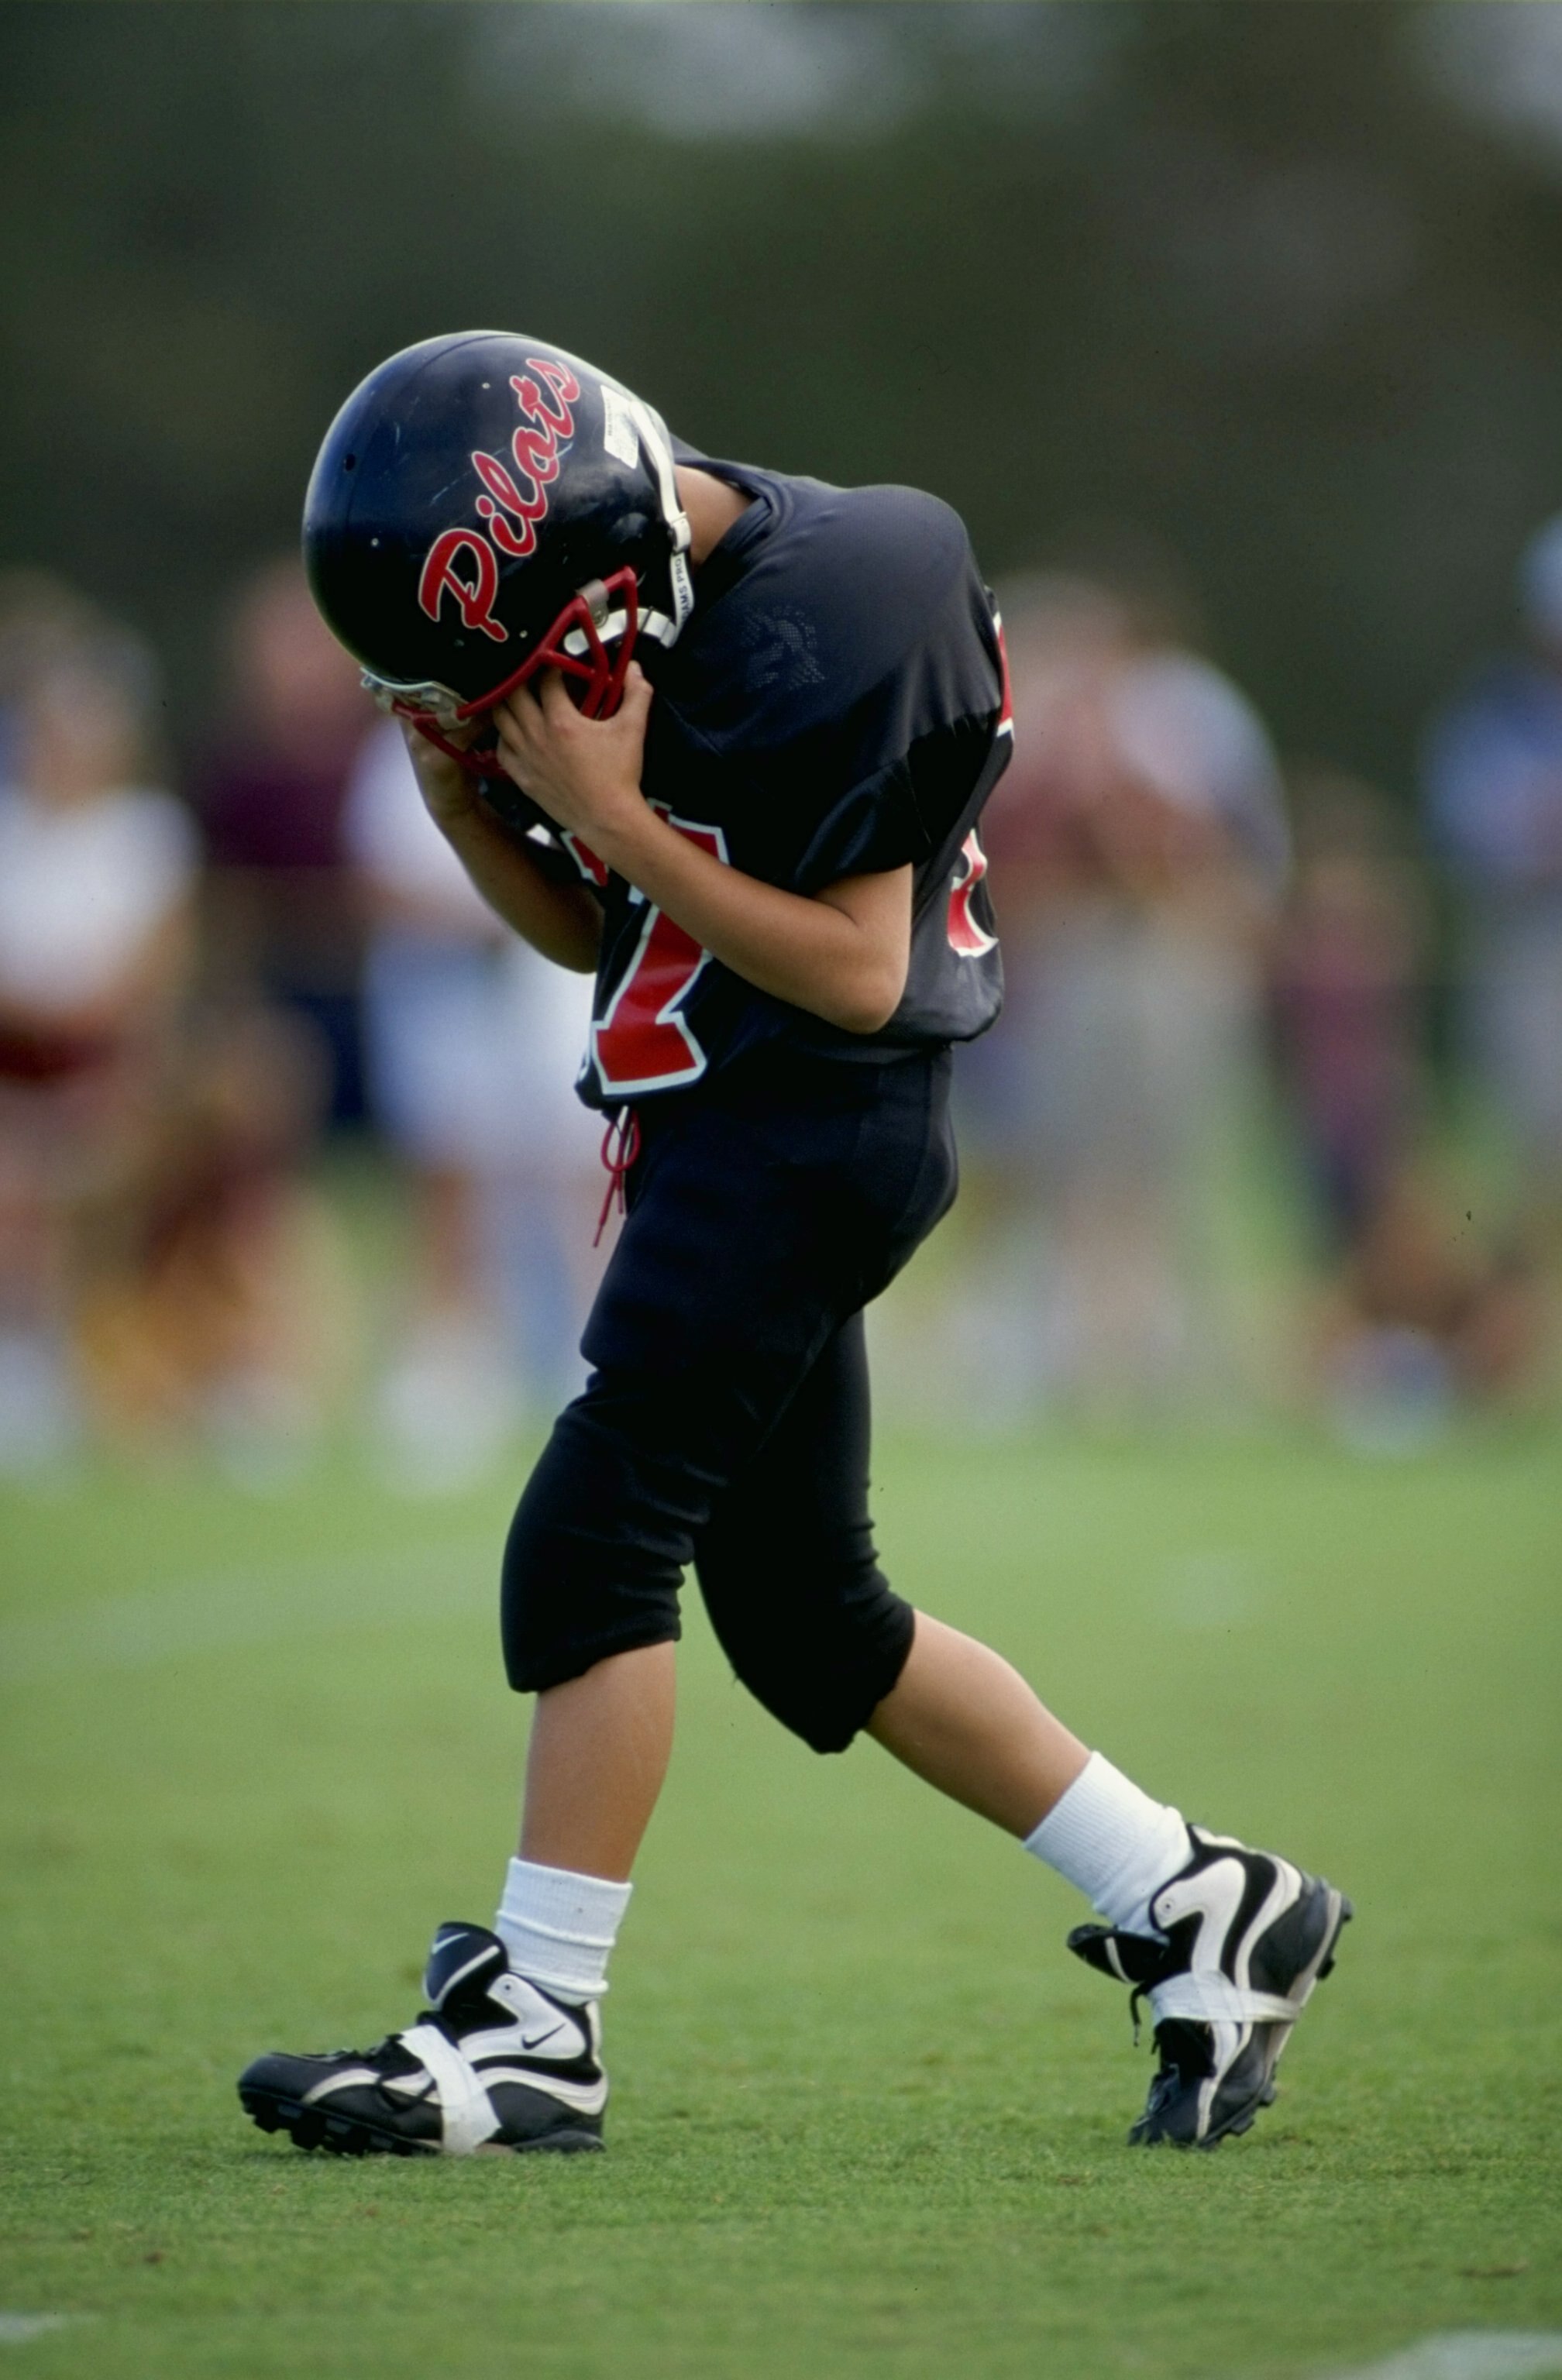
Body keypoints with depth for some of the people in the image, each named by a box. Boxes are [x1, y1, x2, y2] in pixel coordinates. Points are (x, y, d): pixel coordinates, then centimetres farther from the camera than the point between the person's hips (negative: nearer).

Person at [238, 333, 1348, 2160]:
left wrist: (618, 816, -21)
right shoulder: (669, 602, 8)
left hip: (808, 1127, -10)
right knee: (804, 1613, 12)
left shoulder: (819, 621, -19)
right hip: (727, 1135, 10)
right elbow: (595, 940, 17)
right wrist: (471, 810, -2)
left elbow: (859, 973, -19)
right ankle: (1203, 1908, 21)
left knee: (594, 1543, -13)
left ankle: (531, 2029, -11)